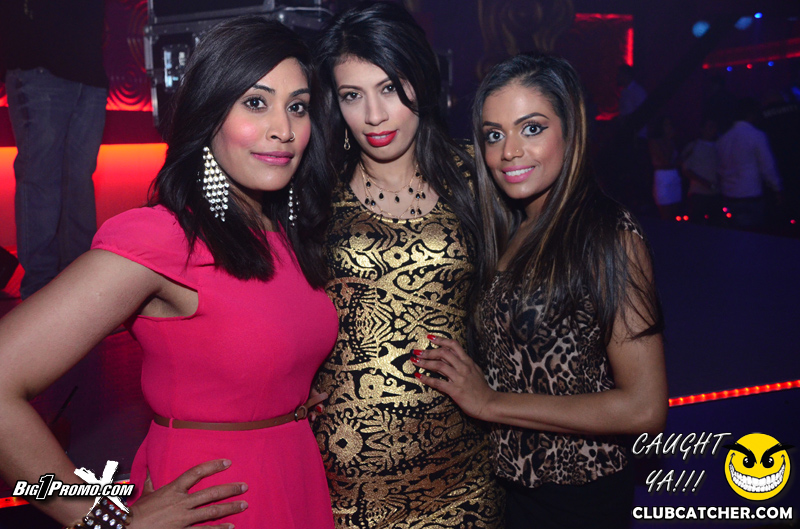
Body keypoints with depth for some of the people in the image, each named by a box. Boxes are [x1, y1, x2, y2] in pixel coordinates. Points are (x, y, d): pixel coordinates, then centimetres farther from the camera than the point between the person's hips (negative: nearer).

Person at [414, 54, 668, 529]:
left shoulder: (610, 235, -18)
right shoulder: (508, 233, 3)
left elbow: (644, 408, -22)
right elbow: (509, 360, 8)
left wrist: (490, 402, -18)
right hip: (509, 480, 6)